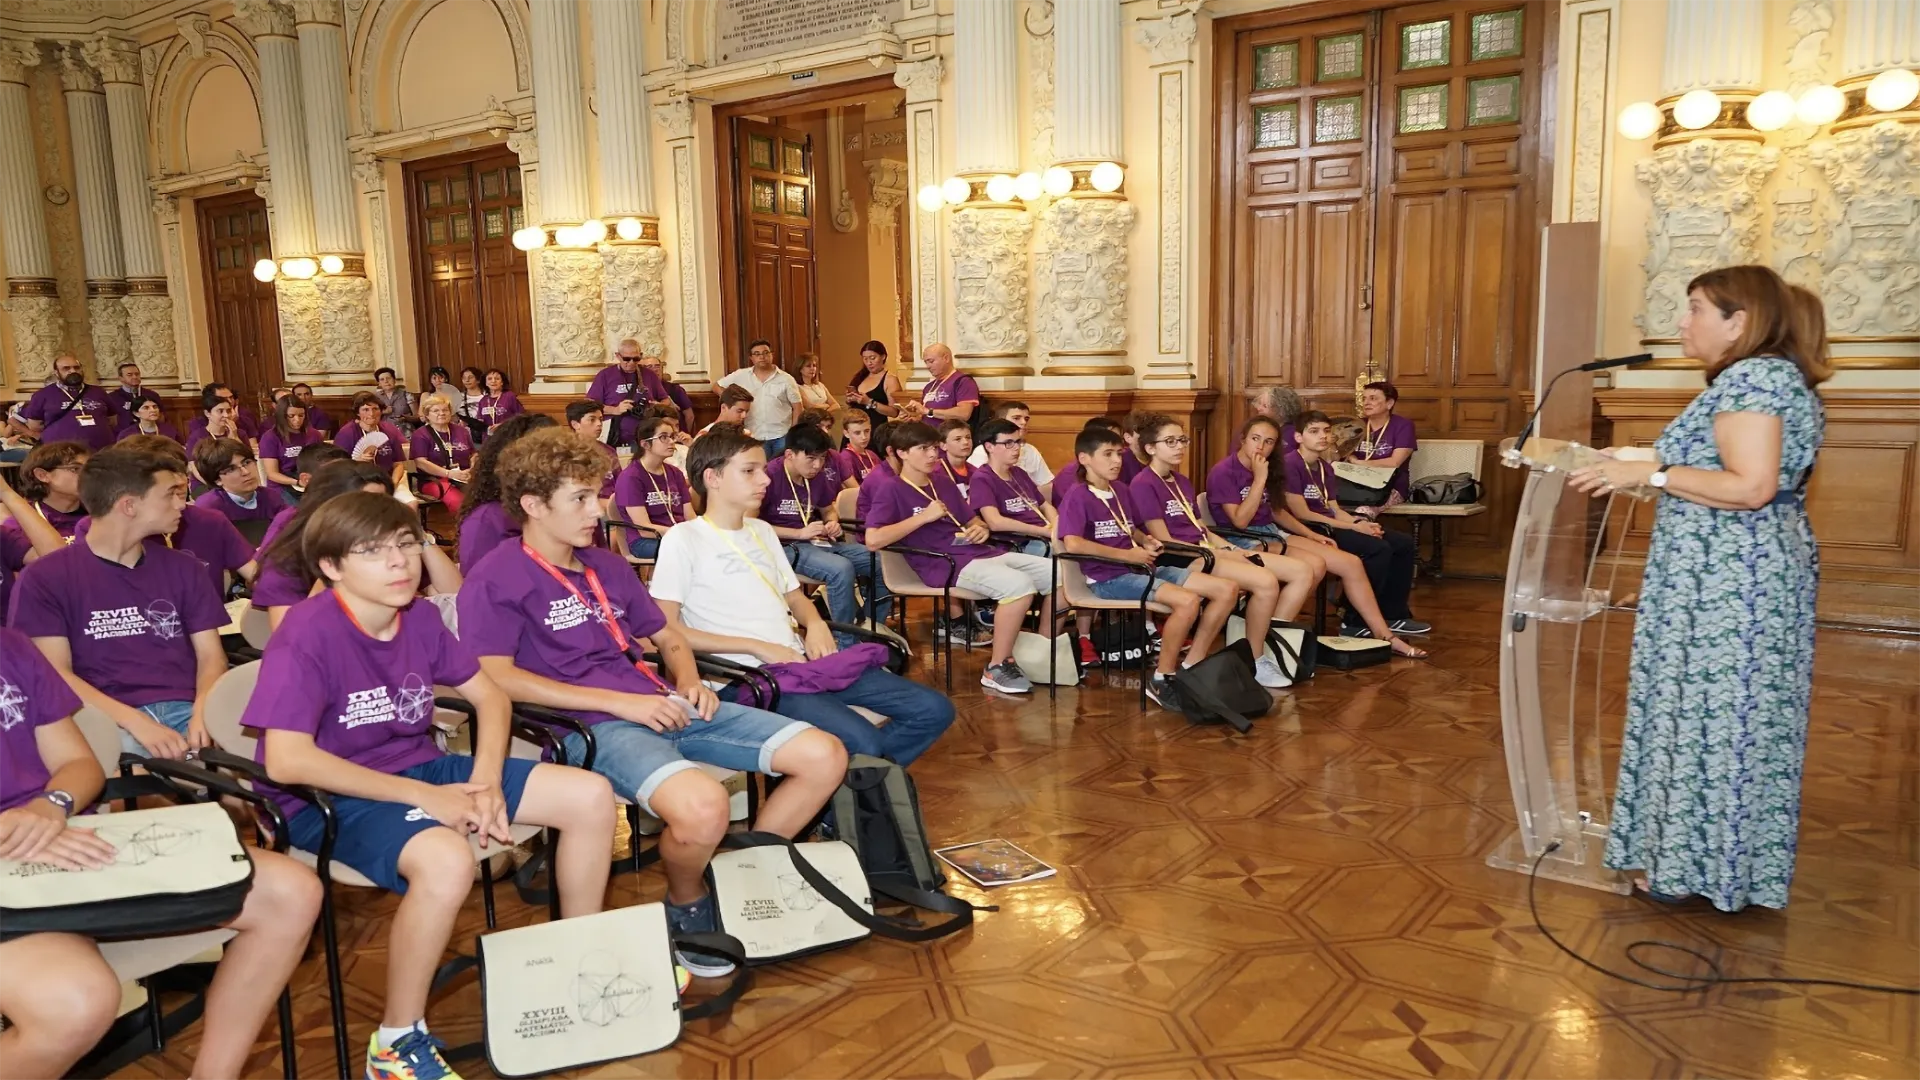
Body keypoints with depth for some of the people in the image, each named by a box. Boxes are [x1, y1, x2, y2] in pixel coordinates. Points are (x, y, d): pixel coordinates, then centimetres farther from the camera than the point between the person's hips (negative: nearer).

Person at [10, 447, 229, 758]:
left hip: (186, 707, 3)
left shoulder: (183, 568, 17)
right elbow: (55, 674, -3)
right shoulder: (45, 578, 6)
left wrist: (203, 711, -12)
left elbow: (211, 654, 11)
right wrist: (136, 721, -19)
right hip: (108, 720, -3)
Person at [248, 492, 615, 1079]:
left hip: (424, 768, 7)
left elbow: (490, 695, 8)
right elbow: (286, 759, -27)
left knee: (591, 796, -3)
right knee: (447, 861, -39)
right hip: (335, 797, -7)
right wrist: (422, 797, -26)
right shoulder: (308, 632, -20)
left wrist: (485, 779, -11)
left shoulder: (420, 618, -1)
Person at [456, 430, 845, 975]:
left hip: (661, 704, 8)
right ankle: (687, 906, -3)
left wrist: (688, 681, 5)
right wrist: (617, 701, -17)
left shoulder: (607, 566, 22)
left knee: (825, 757, -5)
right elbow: (495, 677, -14)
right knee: (701, 805, -38)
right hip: (589, 725, -7)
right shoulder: (496, 577, -1)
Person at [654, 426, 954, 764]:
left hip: (801, 660, 8)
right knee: (862, 741, -31)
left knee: (934, 710, -3)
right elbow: (666, 630, -10)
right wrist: (758, 647, -14)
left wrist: (816, 626, 1)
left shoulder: (762, 530, 19)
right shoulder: (683, 539, -4)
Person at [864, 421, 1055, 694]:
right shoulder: (891, 488, -3)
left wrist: (980, 528, 3)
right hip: (945, 564, -8)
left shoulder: (943, 481, 20)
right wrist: (924, 517, -14)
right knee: (1019, 585, -33)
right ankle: (997, 668, -17)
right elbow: (873, 540, -17)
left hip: (981, 552, 8)